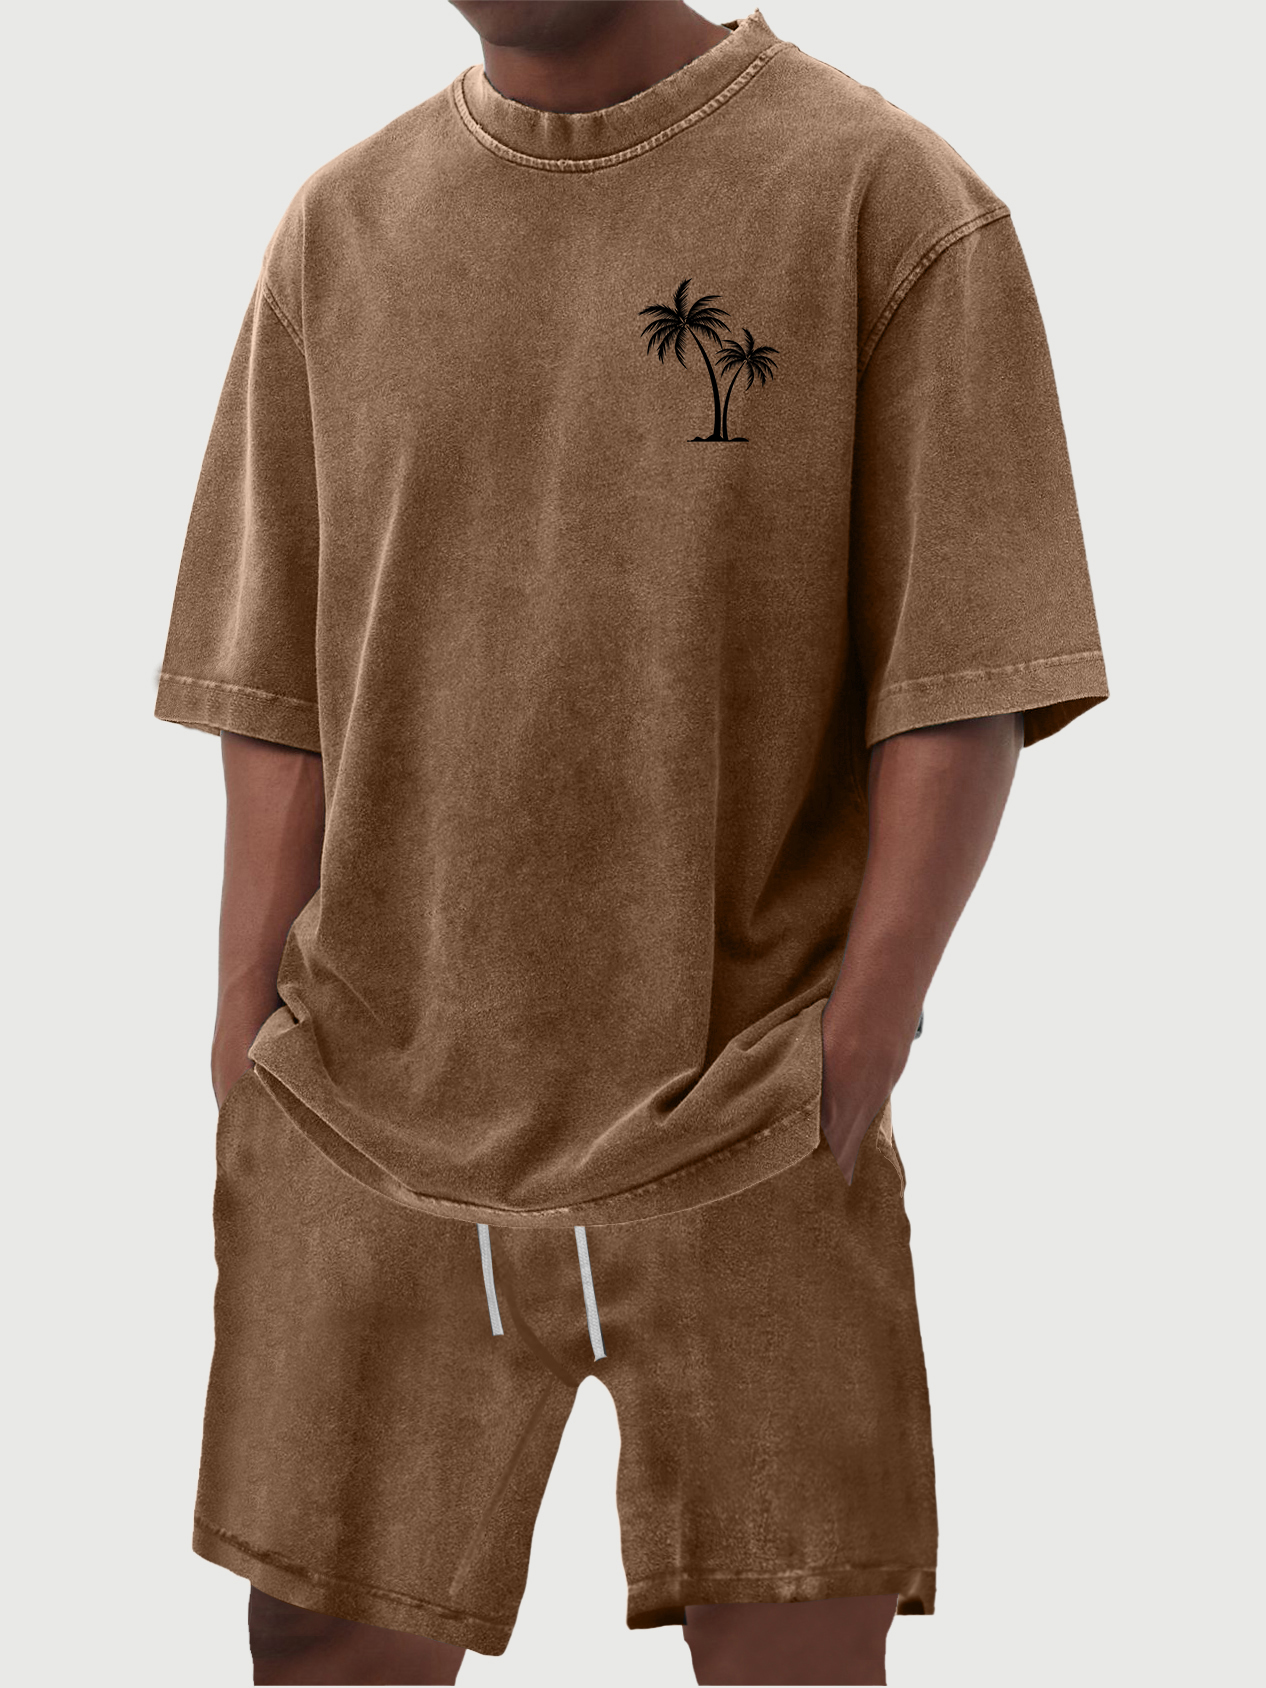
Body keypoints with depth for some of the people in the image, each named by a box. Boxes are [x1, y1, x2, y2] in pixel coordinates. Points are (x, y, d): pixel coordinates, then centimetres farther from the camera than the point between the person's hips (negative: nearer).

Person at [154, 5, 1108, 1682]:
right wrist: (248, 1095, 0)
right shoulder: (338, 229, 8)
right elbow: (280, 700, 7)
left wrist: (839, 1084, -12)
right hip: (366, 1138, 3)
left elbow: (962, 694, -6)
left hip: (741, 1158, -2)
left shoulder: (894, 203, -3)